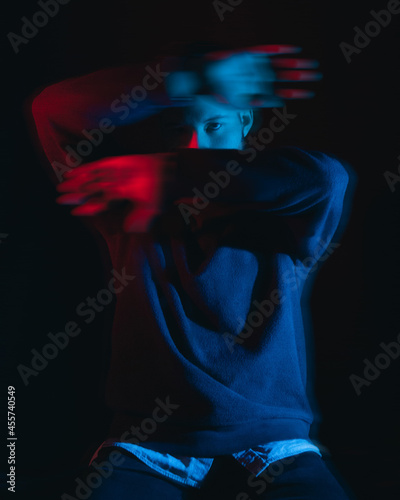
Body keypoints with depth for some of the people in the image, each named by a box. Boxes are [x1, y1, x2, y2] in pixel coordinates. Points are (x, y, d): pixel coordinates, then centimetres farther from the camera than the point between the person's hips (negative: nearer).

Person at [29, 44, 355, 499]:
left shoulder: (274, 221, 5)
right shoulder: (132, 210, 9)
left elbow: (325, 177, -18)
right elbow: (55, 109, -1)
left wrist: (169, 174, -15)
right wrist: (192, 81, -10)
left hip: (268, 449, -1)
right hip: (145, 448, 1)